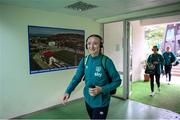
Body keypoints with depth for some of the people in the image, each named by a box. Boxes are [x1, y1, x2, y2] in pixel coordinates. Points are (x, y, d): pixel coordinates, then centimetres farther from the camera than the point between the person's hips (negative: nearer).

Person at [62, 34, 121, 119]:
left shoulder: (106, 61, -18)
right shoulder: (84, 61, -5)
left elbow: (117, 81, -11)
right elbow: (77, 77, -1)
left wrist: (102, 89, -22)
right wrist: (68, 91, -15)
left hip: (101, 103, -4)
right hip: (88, 101, 5)